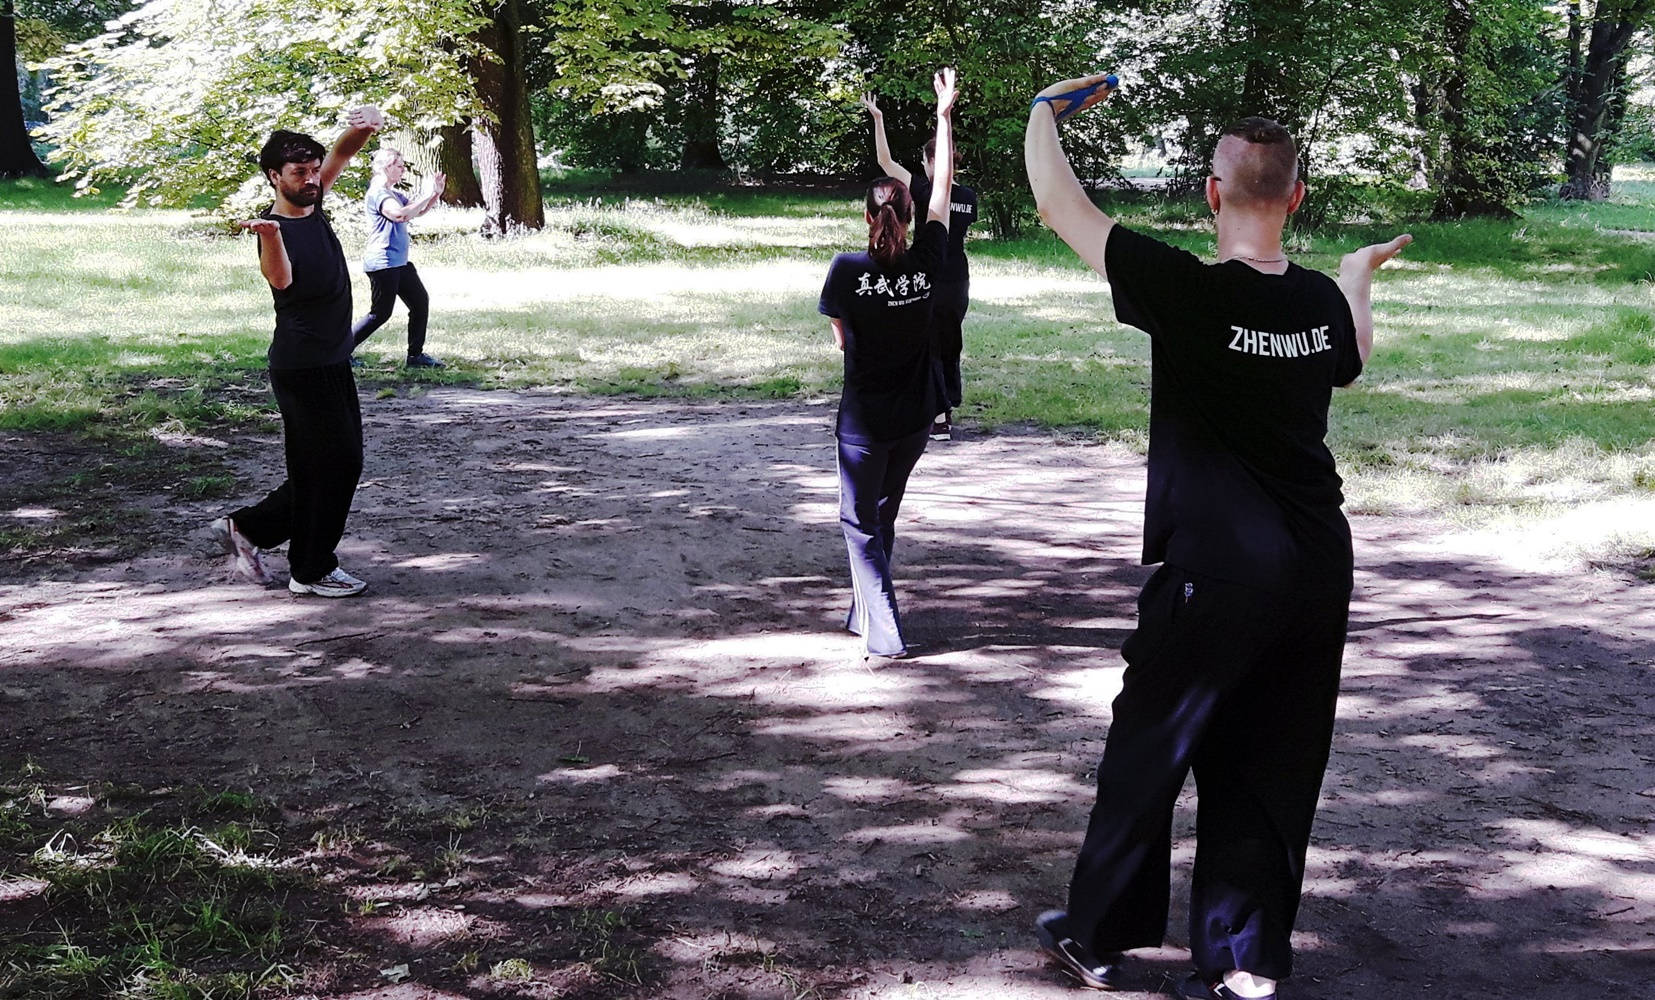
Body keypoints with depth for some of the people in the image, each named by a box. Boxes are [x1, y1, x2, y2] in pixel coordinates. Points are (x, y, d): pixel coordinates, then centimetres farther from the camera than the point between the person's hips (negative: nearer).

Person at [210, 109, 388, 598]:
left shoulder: (312, 204, 6)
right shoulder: (274, 225, -19)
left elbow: (341, 153, 7)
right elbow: (280, 279, -41)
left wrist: (361, 127, -17)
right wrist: (269, 234, -63)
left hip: (333, 363, 9)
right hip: (302, 369, -9)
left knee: (339, 463, 15)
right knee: (333, 463, -4)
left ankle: (248, 527, 24)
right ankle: (311, 570, 9)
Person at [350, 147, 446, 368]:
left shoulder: (394, 194, 17)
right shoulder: (377, 193, -15)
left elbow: (418, 211, 23)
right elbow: (401, 215, -31)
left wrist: (436, 194, 8)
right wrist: (427, 195, -23)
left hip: (399, 263, 10)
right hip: (382, 263, -10)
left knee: (421, 302, 8)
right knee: (380, 313, -6)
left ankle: (416, 355, 14)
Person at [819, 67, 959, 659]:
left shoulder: (848, 270, -15)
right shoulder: (928, 262, -7)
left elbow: (841, 341, -3)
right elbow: (943, 185, 4)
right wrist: (945, 114, 12)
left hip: (864, 419, -4)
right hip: (915, 416, 4)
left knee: (860, 522, 7)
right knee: (883, 516, 21)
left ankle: (885, 634, -4)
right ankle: (862, 614, 32)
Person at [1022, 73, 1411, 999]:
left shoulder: (1185, 292, -15)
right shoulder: (1325, 301, 3)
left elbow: (1059, 203, -6)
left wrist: (1046, 111, 11)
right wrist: (1362, 274, 47)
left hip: (1214, 575, -5)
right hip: (1319, 572, 5)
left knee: (1146, 756, 10)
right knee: (1272, 771, 12)